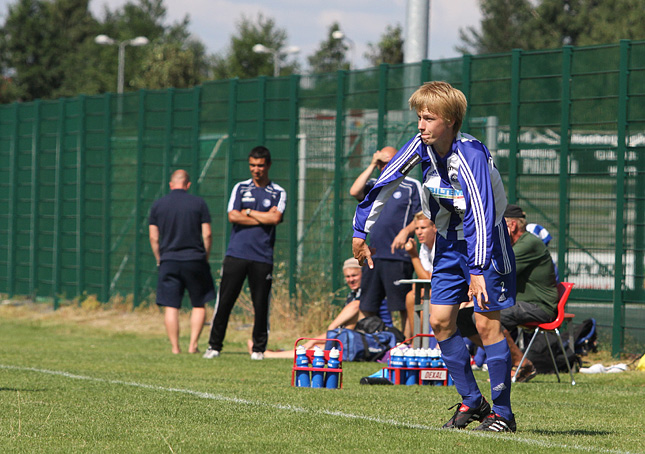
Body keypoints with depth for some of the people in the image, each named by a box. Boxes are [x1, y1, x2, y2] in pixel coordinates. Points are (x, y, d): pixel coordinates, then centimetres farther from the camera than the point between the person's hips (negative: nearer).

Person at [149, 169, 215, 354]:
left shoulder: (158, 205, 4)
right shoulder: (198, 203, 1)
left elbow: (153, 237, 4)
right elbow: (207, 234, -2)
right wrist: (205, 257, 10)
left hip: (169, 261, 1)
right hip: (195, 259, -1)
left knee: (171, 307, 2)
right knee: (199, 305, 11)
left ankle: (175, 348, -3)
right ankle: (193, 345, 2)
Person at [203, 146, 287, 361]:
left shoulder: (278, 193, 8)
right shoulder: (240, 188, 11)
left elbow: (275, 218, -9)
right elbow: (233, 216, -3)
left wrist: (248, 212, -2)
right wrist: (264, 218, -4)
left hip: (262, 257, -1)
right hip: (236, 253, 1)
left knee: (261, 305, 0)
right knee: (224, 302, -2)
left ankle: (259, 348, 11)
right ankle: (214, 346, 6)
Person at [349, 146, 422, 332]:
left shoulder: (412, 186, 5)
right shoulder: (374, 186, 18)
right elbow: (355, 191, -2)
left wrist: (406, 231, -18)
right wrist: (372, 166, 2)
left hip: (398, 256, -5)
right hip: (373, 256, 5)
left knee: (404, 308, -6)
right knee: (366, 309, 7)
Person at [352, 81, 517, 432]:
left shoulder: (470, 155, -29)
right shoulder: (421, 146, -9)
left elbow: (481, 214, -35)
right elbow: (384, 183, 2)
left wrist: (478, 270, -42)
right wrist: (361, 231, 4)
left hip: (485, 243, -7)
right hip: (449, 242, 7)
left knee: (487, 322, -11)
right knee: (441, 320, 2)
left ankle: (502, 413, -4)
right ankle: (472, 402, 14)